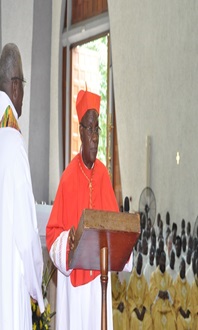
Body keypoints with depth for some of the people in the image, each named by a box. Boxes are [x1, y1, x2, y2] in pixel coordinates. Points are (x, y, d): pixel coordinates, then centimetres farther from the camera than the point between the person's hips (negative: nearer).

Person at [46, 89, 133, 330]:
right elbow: (53, 231, -6)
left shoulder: (103, 174, 4)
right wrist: (68, 240, -26)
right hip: (72, 280, -4)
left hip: (99, 277, 4)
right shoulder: (68, 177, -8)